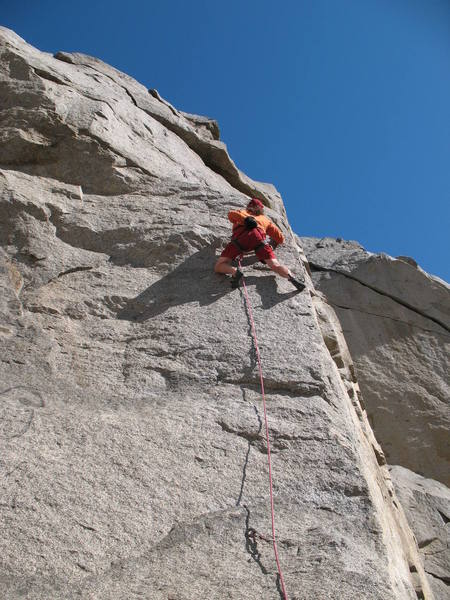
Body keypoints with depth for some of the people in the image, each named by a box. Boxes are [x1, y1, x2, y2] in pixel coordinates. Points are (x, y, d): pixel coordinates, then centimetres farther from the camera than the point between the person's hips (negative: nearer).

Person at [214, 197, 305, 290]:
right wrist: (273, 245, 54)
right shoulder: (265, 219, 39)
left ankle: (235, 272, -33)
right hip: (258, 237, 1)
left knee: (219, 266, -2)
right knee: (275, 265, -9)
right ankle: (290, 277, -38)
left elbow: (231, 214, 12)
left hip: (240, 236, -1)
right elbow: (280, 238, 36)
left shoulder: (241, 213, 38)